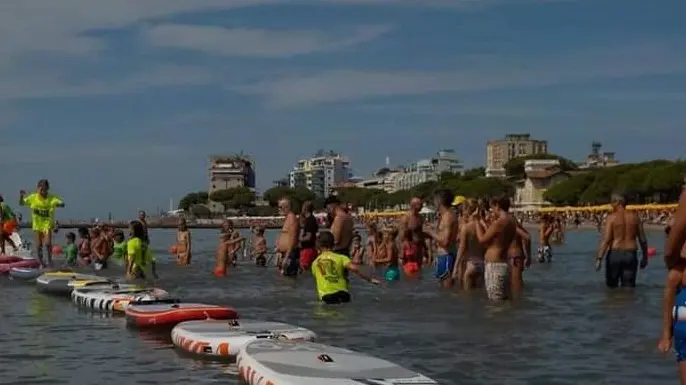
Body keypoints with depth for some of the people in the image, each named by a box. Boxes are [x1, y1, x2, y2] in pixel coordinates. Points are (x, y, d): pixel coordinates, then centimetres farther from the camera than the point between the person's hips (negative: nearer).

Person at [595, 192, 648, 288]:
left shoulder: (611, 218, -5)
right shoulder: (634, 217, 6)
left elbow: (606, 240, -13)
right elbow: (643, 240, 8)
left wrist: (599, 258, -13)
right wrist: (645, 257, 19)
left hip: (614, 253, -3)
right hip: (631, 254, 3)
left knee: (611, 286, 11)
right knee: (628, 286, 6)